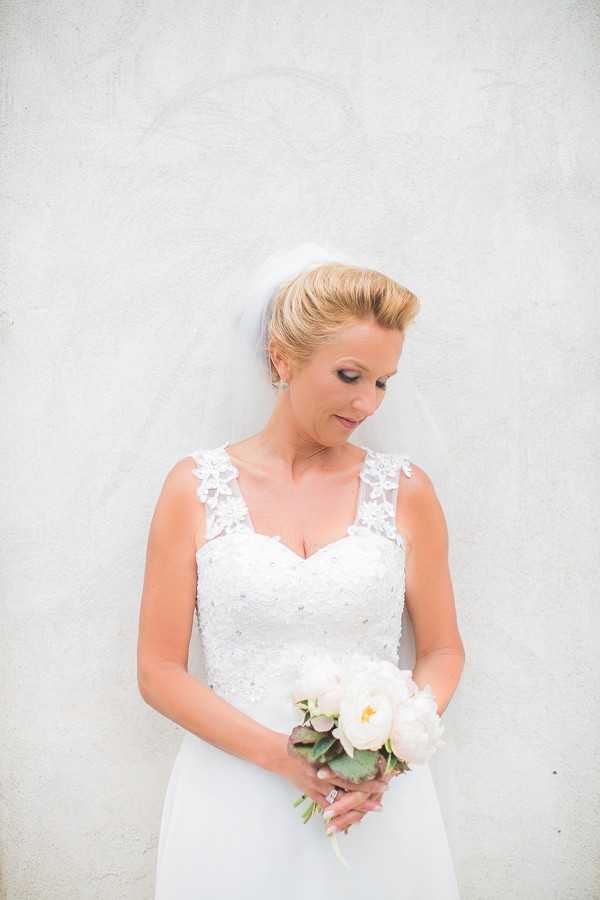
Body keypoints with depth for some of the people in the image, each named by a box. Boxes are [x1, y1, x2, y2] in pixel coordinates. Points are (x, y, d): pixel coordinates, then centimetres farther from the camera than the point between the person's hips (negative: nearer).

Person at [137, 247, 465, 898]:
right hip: (232, 801, -1)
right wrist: (281, 755, -15)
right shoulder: (197, 486, -5)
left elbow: (442, 651, 5)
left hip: (376, 805, 1)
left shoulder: (404, 489, -2)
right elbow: (158, 671, -4)